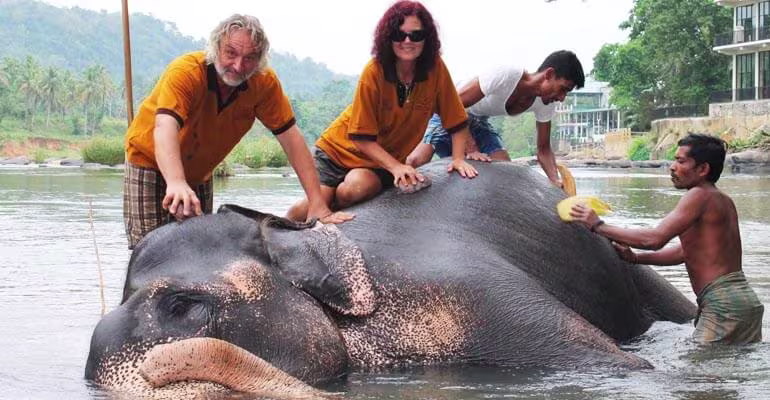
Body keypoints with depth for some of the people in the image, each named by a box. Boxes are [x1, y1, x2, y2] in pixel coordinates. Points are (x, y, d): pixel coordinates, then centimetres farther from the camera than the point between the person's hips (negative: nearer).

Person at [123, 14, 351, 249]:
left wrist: (318, 207, -28)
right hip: (152, 161, -4)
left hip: (199, 173, 4)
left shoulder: (264, 82, -20)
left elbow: (291, 138, -20)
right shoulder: (184, 72, -32)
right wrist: (176, 183, -67)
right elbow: (165, 128, -48)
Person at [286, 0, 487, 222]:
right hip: (342, 146, -1)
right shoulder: (374, 72, -18)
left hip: (385, 158, 1)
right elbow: (362, 139, -16)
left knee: (356, 189, -32)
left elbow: (457, 122, -2)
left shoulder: (436, 68, -12)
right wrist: (396, 167, -26)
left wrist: (459, 158, -15)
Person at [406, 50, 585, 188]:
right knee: (417, 160, -29)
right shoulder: (506, 76, -35)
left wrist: (556, 181, -22)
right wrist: (470, 147, -31)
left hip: (478, 121, 7)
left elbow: (543, 149, -3)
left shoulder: (546, 104, -12)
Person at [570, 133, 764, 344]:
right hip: (746, 299, 10)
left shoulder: (700, 195, -11)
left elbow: (655, 238, -20)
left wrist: (599, 226, -13)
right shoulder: (722, 201, 19)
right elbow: (685, 252, 25)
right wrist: (636, 258, 18)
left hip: (723, 302, -10)